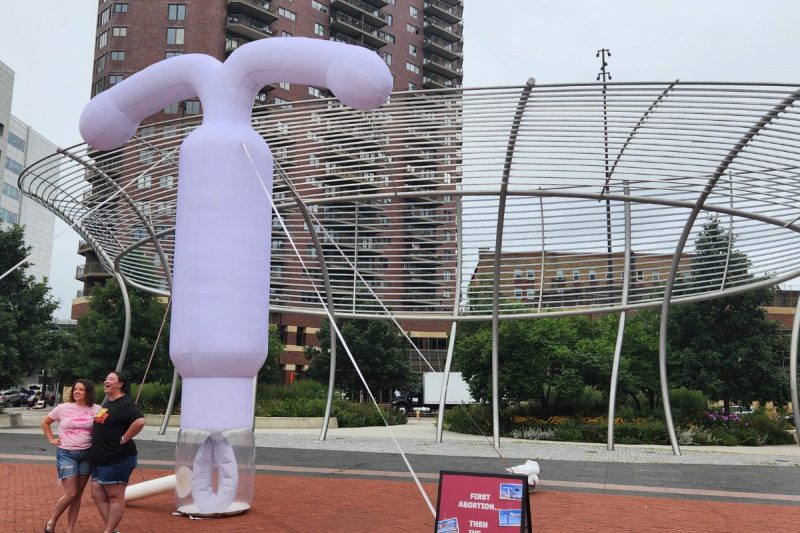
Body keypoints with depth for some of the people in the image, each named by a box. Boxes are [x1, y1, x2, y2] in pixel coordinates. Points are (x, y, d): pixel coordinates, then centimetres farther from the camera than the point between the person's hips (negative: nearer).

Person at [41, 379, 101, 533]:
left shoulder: (96, 409, -1)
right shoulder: (63, 408, -2)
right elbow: (45, 422, 13)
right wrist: (51, 439, 6)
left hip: (87, 455, 2)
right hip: (66, 454, -2)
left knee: (78, 494, 6)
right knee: (71, 493, -9)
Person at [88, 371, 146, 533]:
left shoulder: (125, 404, -13)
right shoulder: (106, 403, 16)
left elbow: (140, 421, -30)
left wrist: (124, 439, -21)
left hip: (117, 459, -10)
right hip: (99, 459, 10)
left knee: (115, 497, -3)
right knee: (98, 495, 9)